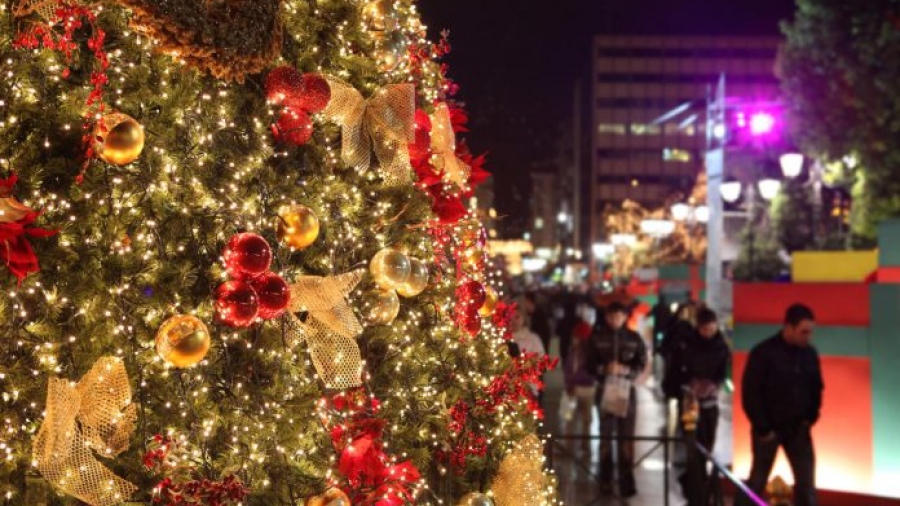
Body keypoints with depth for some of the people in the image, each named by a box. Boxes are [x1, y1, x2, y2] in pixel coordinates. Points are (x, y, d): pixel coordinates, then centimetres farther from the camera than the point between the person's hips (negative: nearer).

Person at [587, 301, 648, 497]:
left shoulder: (634, 338, 2)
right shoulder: (598, 337, 1)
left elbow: (641, 364, 0)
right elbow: (590, 364, -1)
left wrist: (626, 370, -19)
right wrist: (605, 369, -20)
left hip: (627, 390, 0)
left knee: (627, 437, 0)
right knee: (606, 436, 6)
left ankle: (627, 483, 5)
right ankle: (606, 481, 16)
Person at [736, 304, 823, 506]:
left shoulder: (810, 354, 0)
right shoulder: (763, 352, -15)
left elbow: (816, 388, 13)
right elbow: (750, 394, -14)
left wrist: (810, 418, 2)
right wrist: (763, 428, -14)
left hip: (798, 429, 4)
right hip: (768, 429, -4)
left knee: (806, 482, 1)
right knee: (757, 481, 5)